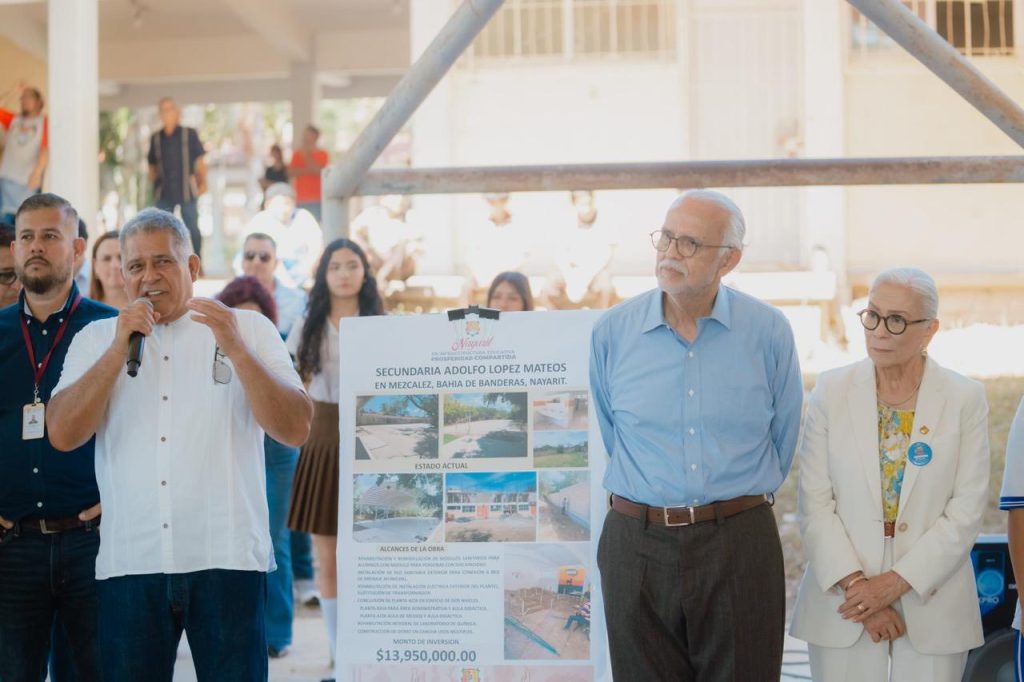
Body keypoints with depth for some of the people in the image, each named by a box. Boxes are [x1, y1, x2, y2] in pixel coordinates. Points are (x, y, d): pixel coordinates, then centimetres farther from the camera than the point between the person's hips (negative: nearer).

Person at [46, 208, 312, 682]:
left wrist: (236, 350, -13)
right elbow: (63, 435, -1)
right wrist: (120, 348, -6)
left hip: (227, 559, -1)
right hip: (129, 564, 1)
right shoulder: (97, 339, 13)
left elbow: (295, 430, -3)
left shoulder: (250, 329, 8)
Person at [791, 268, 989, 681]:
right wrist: (855, 584, -11)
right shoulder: (832, 391, 1)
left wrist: (895, 582, -11)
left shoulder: (965, 399, -1)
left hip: (932, 607, 0)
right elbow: (815, 504, -2)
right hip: (843, 600, 1)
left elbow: (965, 512, -4)